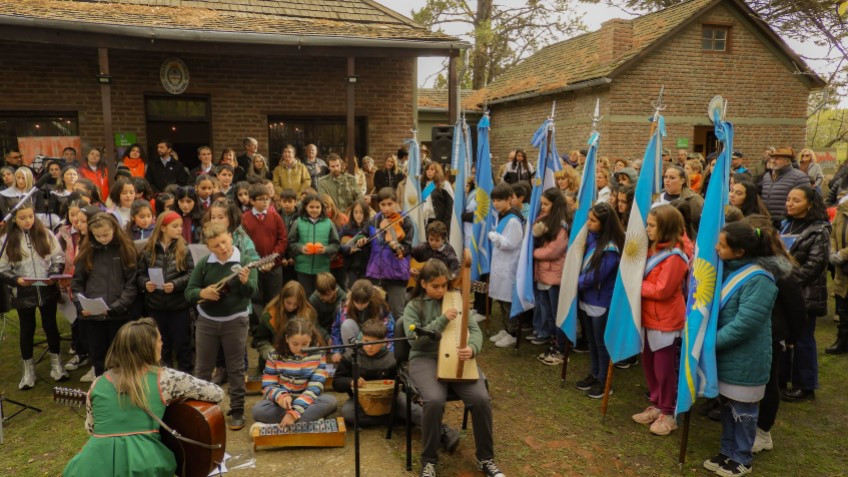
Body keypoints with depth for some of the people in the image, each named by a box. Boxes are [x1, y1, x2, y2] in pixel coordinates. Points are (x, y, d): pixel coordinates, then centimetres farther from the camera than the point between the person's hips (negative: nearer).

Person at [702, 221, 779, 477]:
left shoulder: (758, 281, -24)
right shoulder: (728, 269, 3)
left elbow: (744, 324, -27)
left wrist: (711, 341, -20)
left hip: (745, 359, -8)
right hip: (726, 354, 8)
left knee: (742, 410, 9)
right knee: (727, 406, 19)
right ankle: (728, 451, 35)